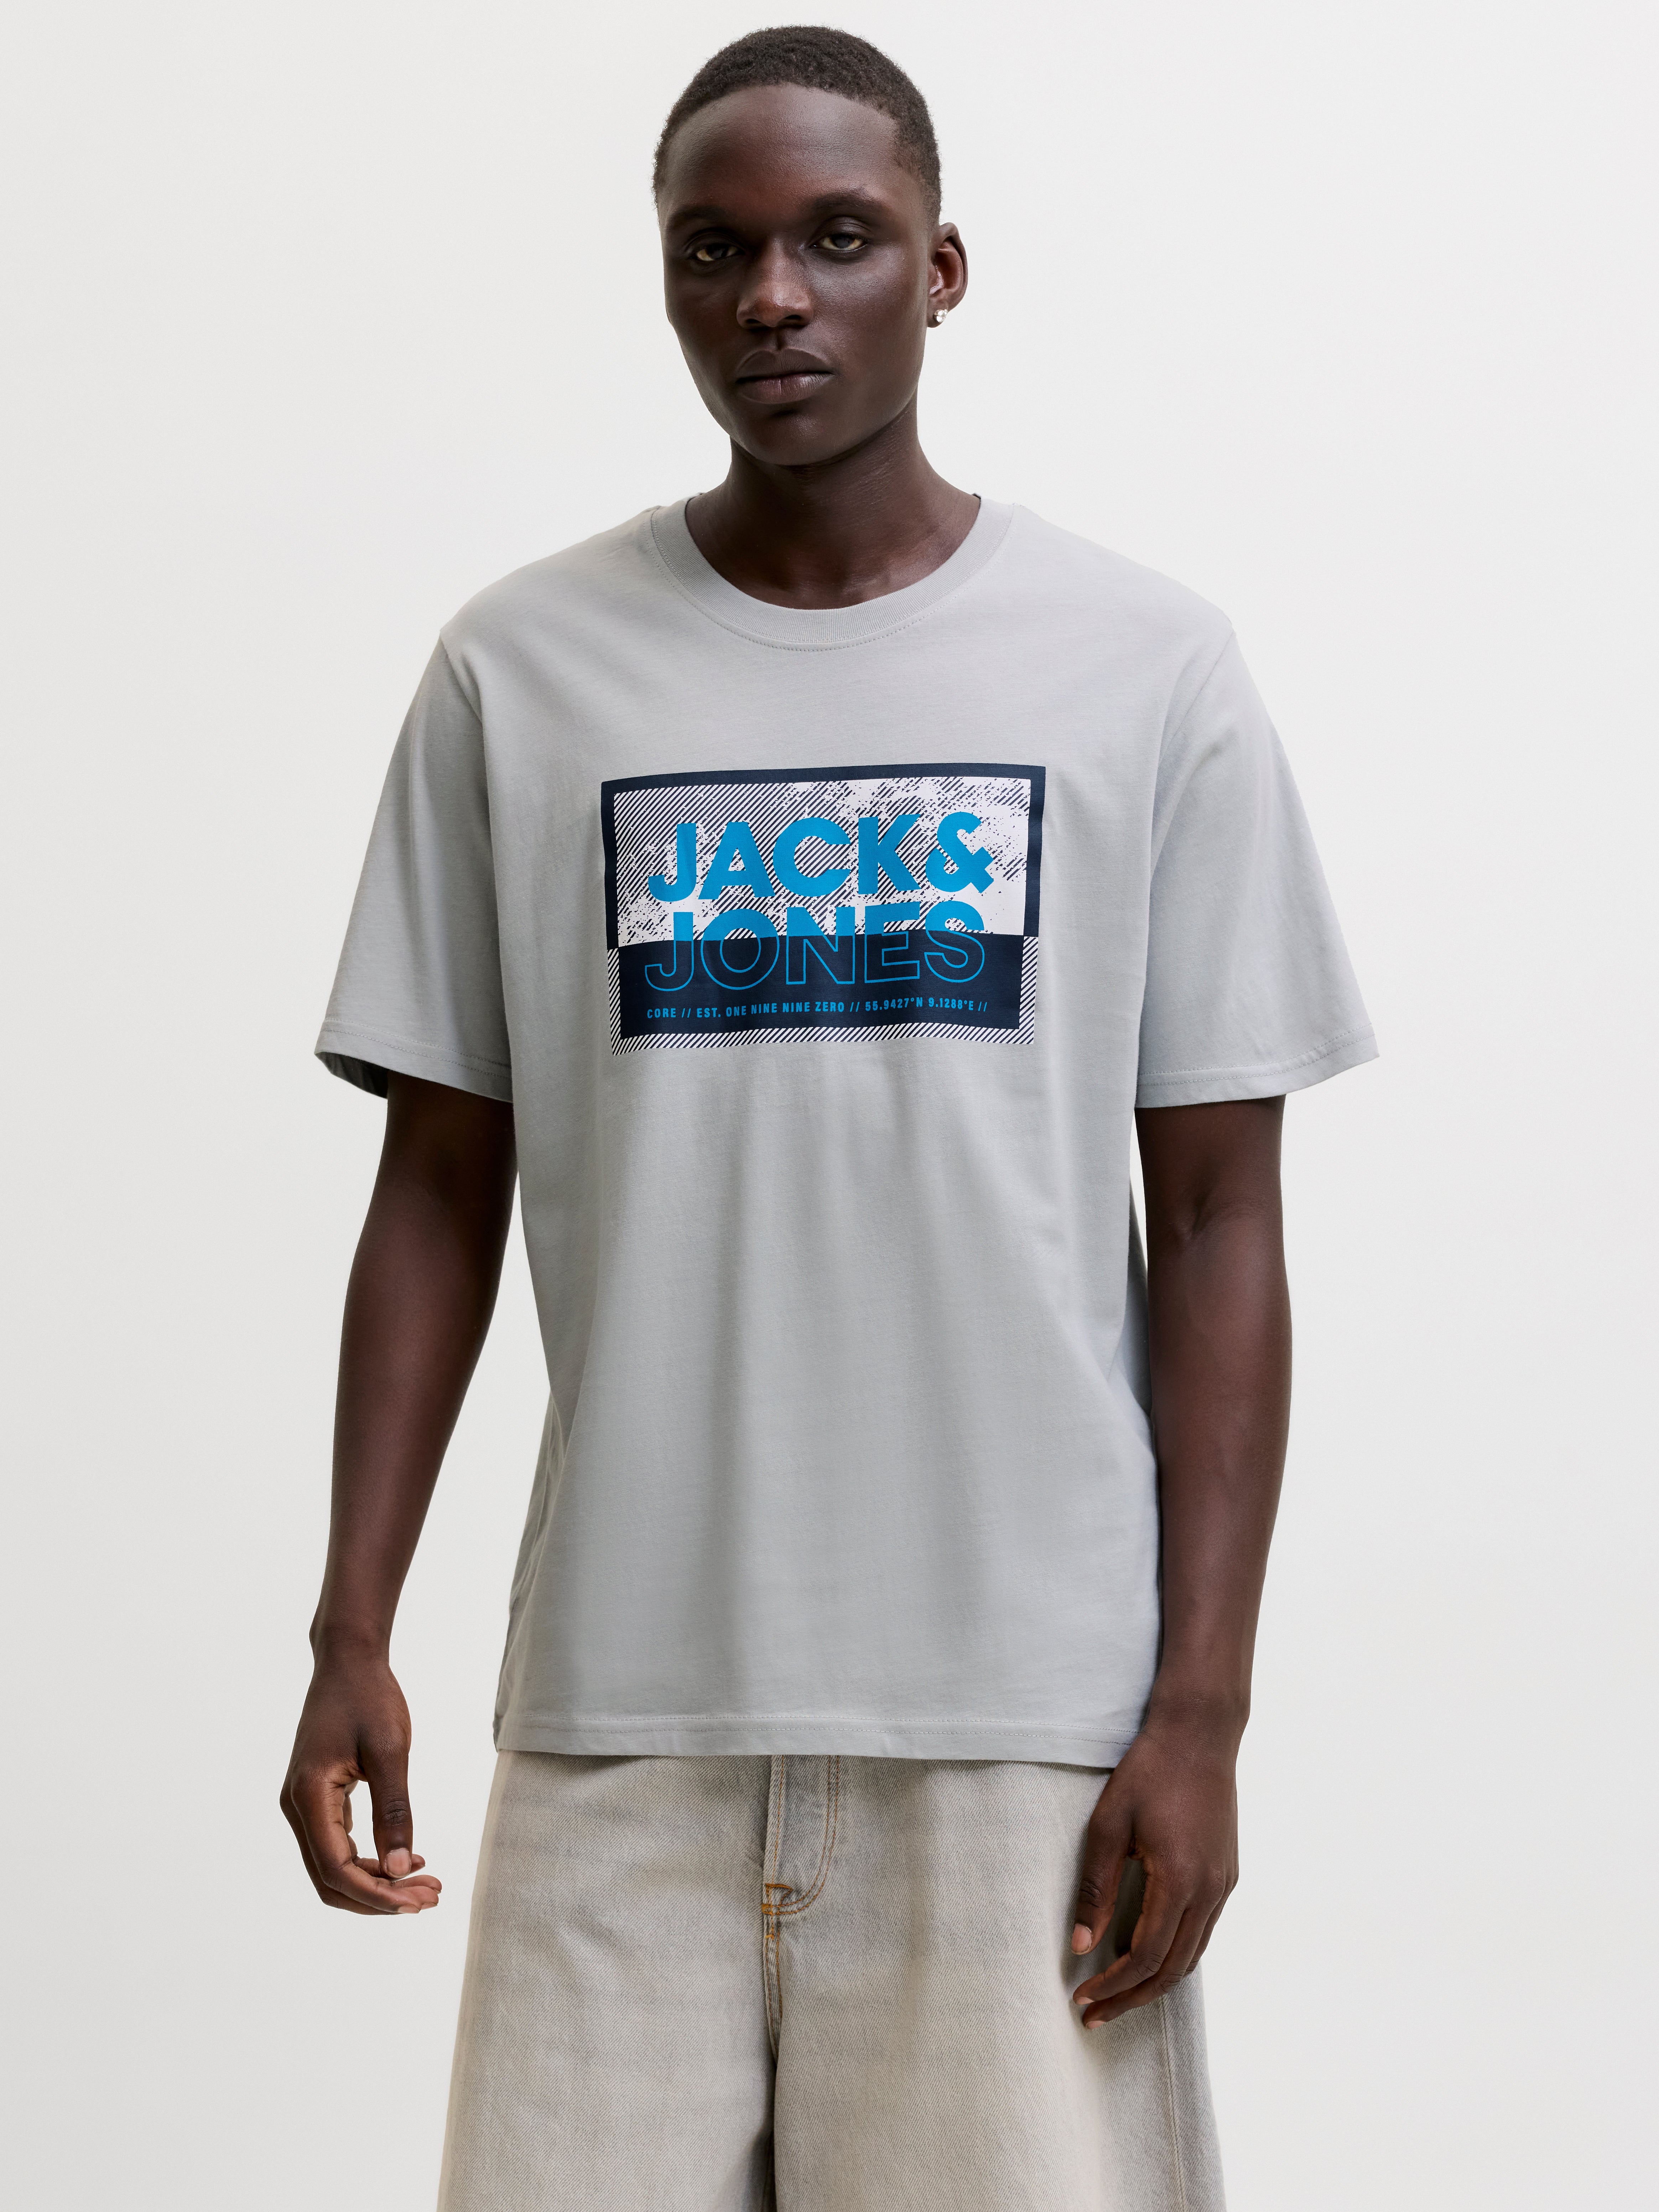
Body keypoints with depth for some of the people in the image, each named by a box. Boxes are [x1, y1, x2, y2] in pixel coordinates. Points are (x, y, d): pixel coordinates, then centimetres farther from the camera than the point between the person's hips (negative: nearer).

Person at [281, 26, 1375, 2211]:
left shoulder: (1150, 671, 2)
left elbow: (1217, 1220, 2)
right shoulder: (516, 674, 6)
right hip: (620, 1704, 1)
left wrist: (1203, 1704, -4)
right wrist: (352, 1632, 1)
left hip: (1023, 1708, -1)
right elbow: (442, 1193, 9)